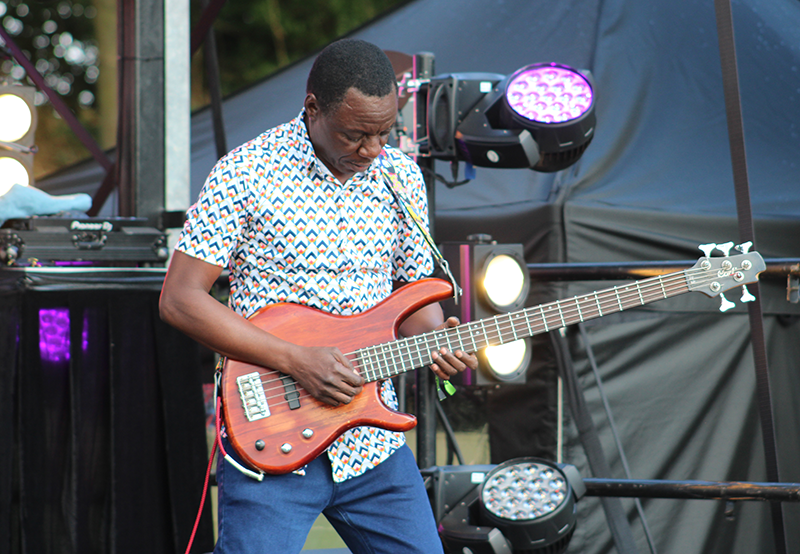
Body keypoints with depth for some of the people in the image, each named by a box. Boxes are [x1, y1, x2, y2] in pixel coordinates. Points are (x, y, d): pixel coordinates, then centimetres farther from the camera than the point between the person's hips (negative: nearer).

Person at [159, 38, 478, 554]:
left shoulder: (401, 177, 7)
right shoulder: (245, 173, -9)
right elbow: (180, 299, -11)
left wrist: (435, 338, -7)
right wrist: (296, 360, -17)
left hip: (375, 446, 5)